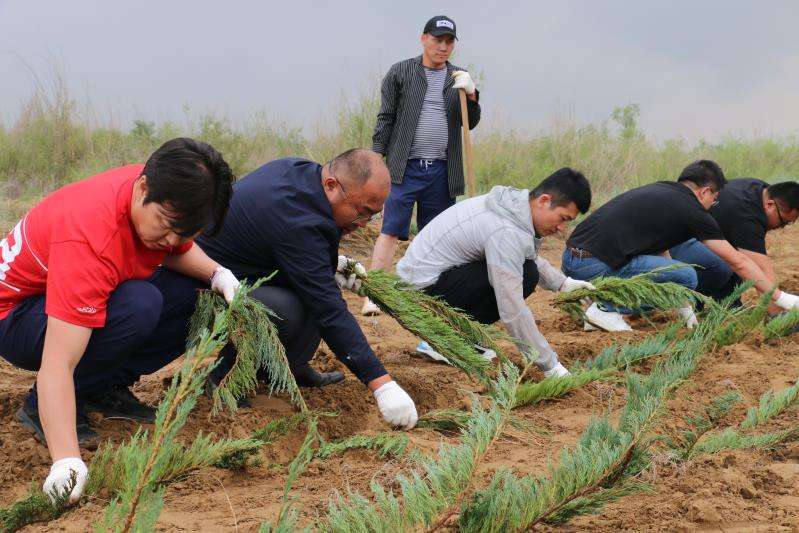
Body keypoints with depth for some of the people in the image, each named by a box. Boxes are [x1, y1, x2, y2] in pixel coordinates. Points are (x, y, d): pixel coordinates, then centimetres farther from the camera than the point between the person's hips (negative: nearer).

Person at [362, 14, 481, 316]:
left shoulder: (460, 79, 12)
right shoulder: (400, 73, 5)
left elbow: (471, 123, 7)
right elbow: (385, 119, 5)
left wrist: (471, 95, -12)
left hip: (442, 172, 3)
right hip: (404, 167, -3)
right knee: (390, 231, -10)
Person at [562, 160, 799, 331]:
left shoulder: (658, 190, 23)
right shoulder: (692, 211, 0)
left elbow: (660, 252, 28)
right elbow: (739, 262, 6)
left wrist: (685, 309, 28)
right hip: (595, 268, -9)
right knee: (686, 277, -5)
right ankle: (606, 309, -2)